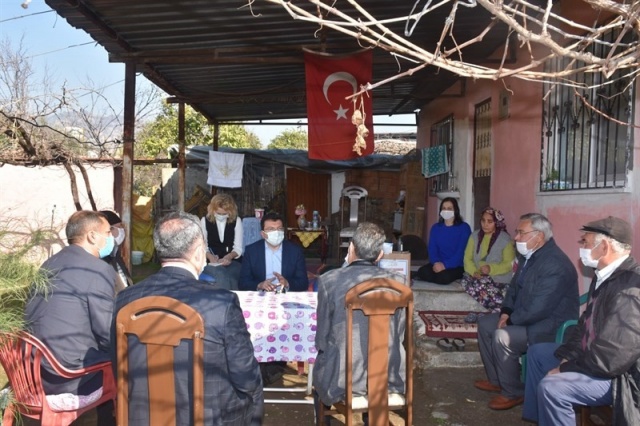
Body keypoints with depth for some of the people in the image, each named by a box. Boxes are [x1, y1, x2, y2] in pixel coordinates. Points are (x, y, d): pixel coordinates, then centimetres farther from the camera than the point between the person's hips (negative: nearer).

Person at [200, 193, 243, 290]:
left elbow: (238, 248, 2)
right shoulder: (205, 221, 7)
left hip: (232, 261, 0)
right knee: (221, 274, -35)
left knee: (223, 277, -34)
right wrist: (210, 256, -16)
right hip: (211, 263, 0)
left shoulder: (236, 221, 5)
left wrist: (229, 256, -19)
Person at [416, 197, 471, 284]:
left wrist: (445, 265, -24)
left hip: (456, 266, -3)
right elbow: (432, 249, 4)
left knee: (444, 277, -37)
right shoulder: (435, 228, 12)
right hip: (438, 264, 3)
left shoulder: (464, 228, -2)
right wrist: (436, 263, -18)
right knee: (422, 272, -29)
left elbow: (461, 251, -11)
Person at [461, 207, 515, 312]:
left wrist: (491, 269, -24)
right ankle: (499, 310, -20)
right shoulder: (475, 235, 7)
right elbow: (467, 258, 4)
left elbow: (509, 264, -6)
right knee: (465, 281, -30)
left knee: (481, 284, -35)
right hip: (478, 276, 4)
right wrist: (474, 272, -16)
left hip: (499, 278, -4)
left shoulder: (505, 239, -5)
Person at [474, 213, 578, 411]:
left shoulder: (555, 264, -28)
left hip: (551, 325, -10)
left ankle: (513, 393, -5)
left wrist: (511, 320, -17)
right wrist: (506, 312, -2)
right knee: (485, 324, 9)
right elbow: (515, 287, 14)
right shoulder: (529, 255, 2)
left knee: (502, 337, -27)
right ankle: (496, 380, 20)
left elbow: (538, 310, -30)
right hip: (527, 317, 10)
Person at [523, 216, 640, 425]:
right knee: (537, 352, 19)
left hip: (620, 374, -10)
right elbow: (586, 323, 10)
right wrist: (567, 356, -3)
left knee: (551, 386, -27)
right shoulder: (605, 276, 3)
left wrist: (566, 369, -19)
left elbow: (614, 356, -31)